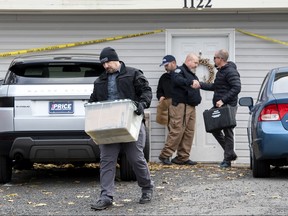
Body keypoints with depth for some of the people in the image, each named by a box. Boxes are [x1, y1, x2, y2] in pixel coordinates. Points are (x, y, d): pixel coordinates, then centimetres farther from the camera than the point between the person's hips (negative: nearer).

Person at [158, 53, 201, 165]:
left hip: (191, 107, 9)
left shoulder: (193, 75, 26)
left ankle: (183, 157, 10)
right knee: (177, 131, -13)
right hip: (180, 106, -9)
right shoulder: (180, 70, -4)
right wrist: (191, 82, -40)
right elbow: (177, 79, -27)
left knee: (189, 132, 6)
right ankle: (165, 155, -6)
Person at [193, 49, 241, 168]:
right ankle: (231, 153, 22)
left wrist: (223, 100, -25)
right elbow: (215, 87, 29)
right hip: (219, 106, 10)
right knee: (215, 129, 12)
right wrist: (200, 85, 20)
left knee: (228, 132, -4)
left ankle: (227, 159, 2)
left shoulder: (230, 71, -14)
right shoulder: (220, 71, 18)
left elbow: (236, 88, -23)